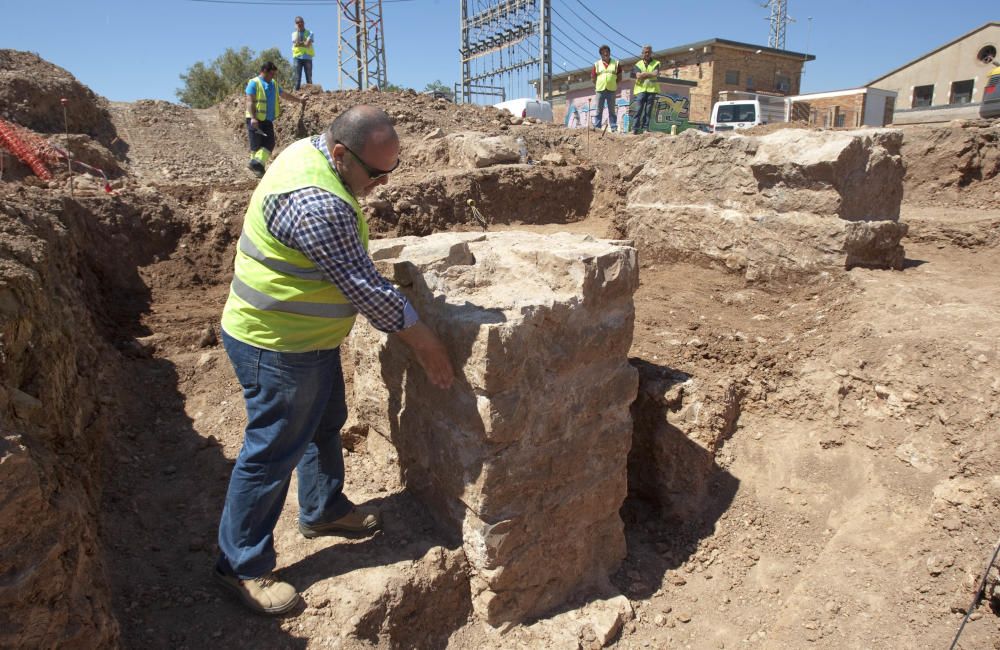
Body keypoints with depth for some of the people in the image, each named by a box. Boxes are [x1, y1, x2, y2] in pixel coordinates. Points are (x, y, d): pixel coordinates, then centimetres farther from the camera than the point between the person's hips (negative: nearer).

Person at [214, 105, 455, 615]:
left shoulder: (310, 149, 0)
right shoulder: (317, 204, -33)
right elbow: (366, 289, -29)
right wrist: (425, 343, -20)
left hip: (307, 337, 10)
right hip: (277, 347, -10)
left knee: (324, 423, 22)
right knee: (272, 452, 4)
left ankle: (323, 510, 44)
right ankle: (241, 565, 23)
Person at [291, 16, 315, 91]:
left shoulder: (310, 33, 7)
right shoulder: (294, 34, 13)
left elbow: (307, 44, -8)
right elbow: (296, 43, -7)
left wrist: (300, 43, -1)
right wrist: (298, 31, 0)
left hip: (307, 57, -1)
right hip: (297, 57, 1)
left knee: (309, 77, -4)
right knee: (297, 77, -5)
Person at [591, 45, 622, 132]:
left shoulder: (616, 63, 9)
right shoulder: (597, 64, 9)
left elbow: (619, 77, 10)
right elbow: (593, 78, 9)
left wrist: (613, 83, 1)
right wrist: (597, 85, 1)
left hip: (611, 90, 0)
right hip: (600, 90, 0)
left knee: (612, 111, 3)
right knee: (599, 111, 0)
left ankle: (614, 128, 3)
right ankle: (597, 127, 1)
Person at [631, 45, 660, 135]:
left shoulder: (656, 63, 10)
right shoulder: (638, 64, 12)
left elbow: (655, 74, -8)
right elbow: (638, 76, -4)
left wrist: (644, 74, -5)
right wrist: (649, 74, -4)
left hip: (652, 89, 0)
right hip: (641, 89, 0)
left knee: (648, 110, -2)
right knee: (638, 109, -8)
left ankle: (645, 128, 0)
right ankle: (635, 128, -10)